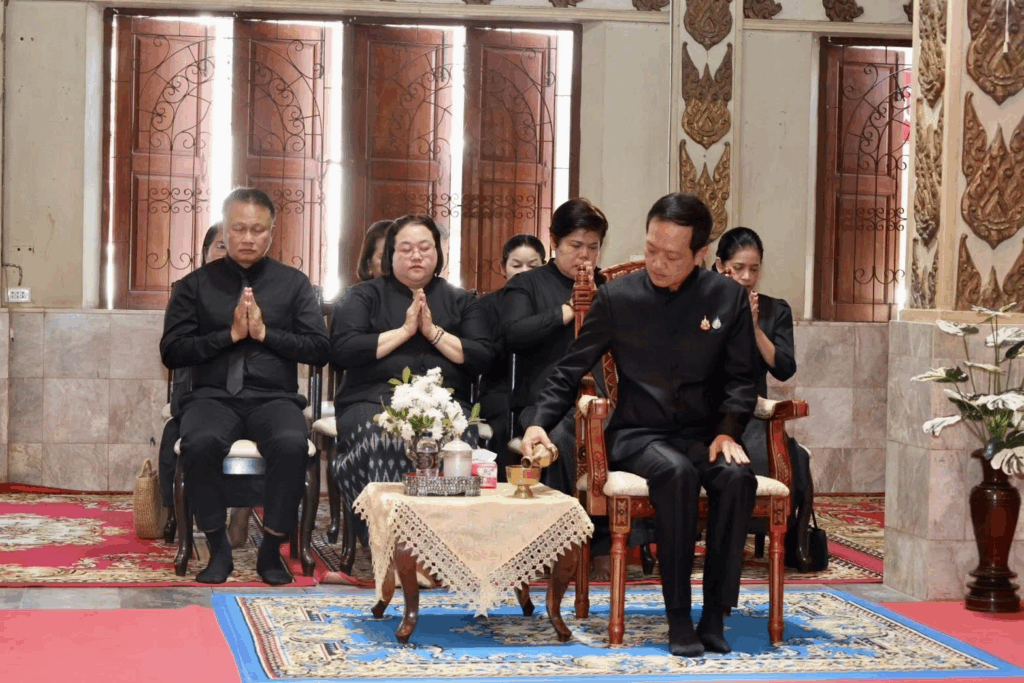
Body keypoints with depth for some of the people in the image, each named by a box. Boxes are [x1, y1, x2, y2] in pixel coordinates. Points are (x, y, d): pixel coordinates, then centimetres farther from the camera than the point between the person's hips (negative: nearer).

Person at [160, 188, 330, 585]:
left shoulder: (293, 283, 12)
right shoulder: (195, 284, 10)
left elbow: (320, 349, 3)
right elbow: (171, 351, 1)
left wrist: (265, 332, -8)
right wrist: (230, 334, -9)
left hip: (274, 398, 0)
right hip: (213, 397, 0)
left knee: (292, 444, -34)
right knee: (199, 443, -35)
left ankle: (271, 550, -16)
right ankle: (218, 549, -15)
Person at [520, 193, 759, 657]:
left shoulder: (729, 298, 3)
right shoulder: (617, 297, 0)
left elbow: (740, 378, 7)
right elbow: (571, 370, 5)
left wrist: (728, 430, -11)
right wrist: (541, 422, -10)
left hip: (703, 435, 2)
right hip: (637, 435, -1)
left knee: (737, 477, -32)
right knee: (676, 472, -35)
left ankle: (714, 615, -22)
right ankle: (678, 618, -27)